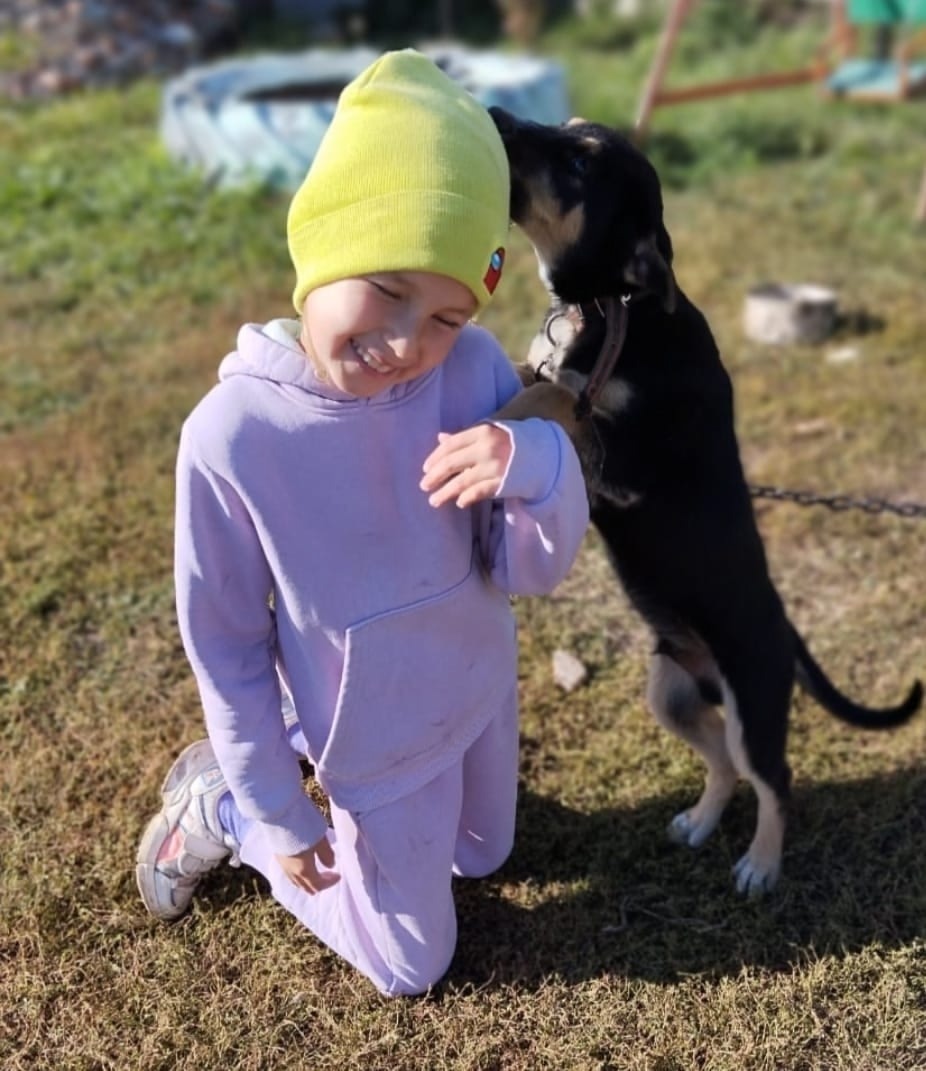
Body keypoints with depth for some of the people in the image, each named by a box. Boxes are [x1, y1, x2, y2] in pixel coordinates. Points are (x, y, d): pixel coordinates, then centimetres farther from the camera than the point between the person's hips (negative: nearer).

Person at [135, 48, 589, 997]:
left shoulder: (472, 373, -23)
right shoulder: (230, 434, -29)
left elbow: (534, 571, -17)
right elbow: (224, 644, -16)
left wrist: (540, 468, -39)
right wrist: (275, 810, -7)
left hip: (480, 693, 4)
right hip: (378, 742, -4)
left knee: (482, 858, 31)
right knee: (411, 967, 17)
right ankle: (218, 803, 30)